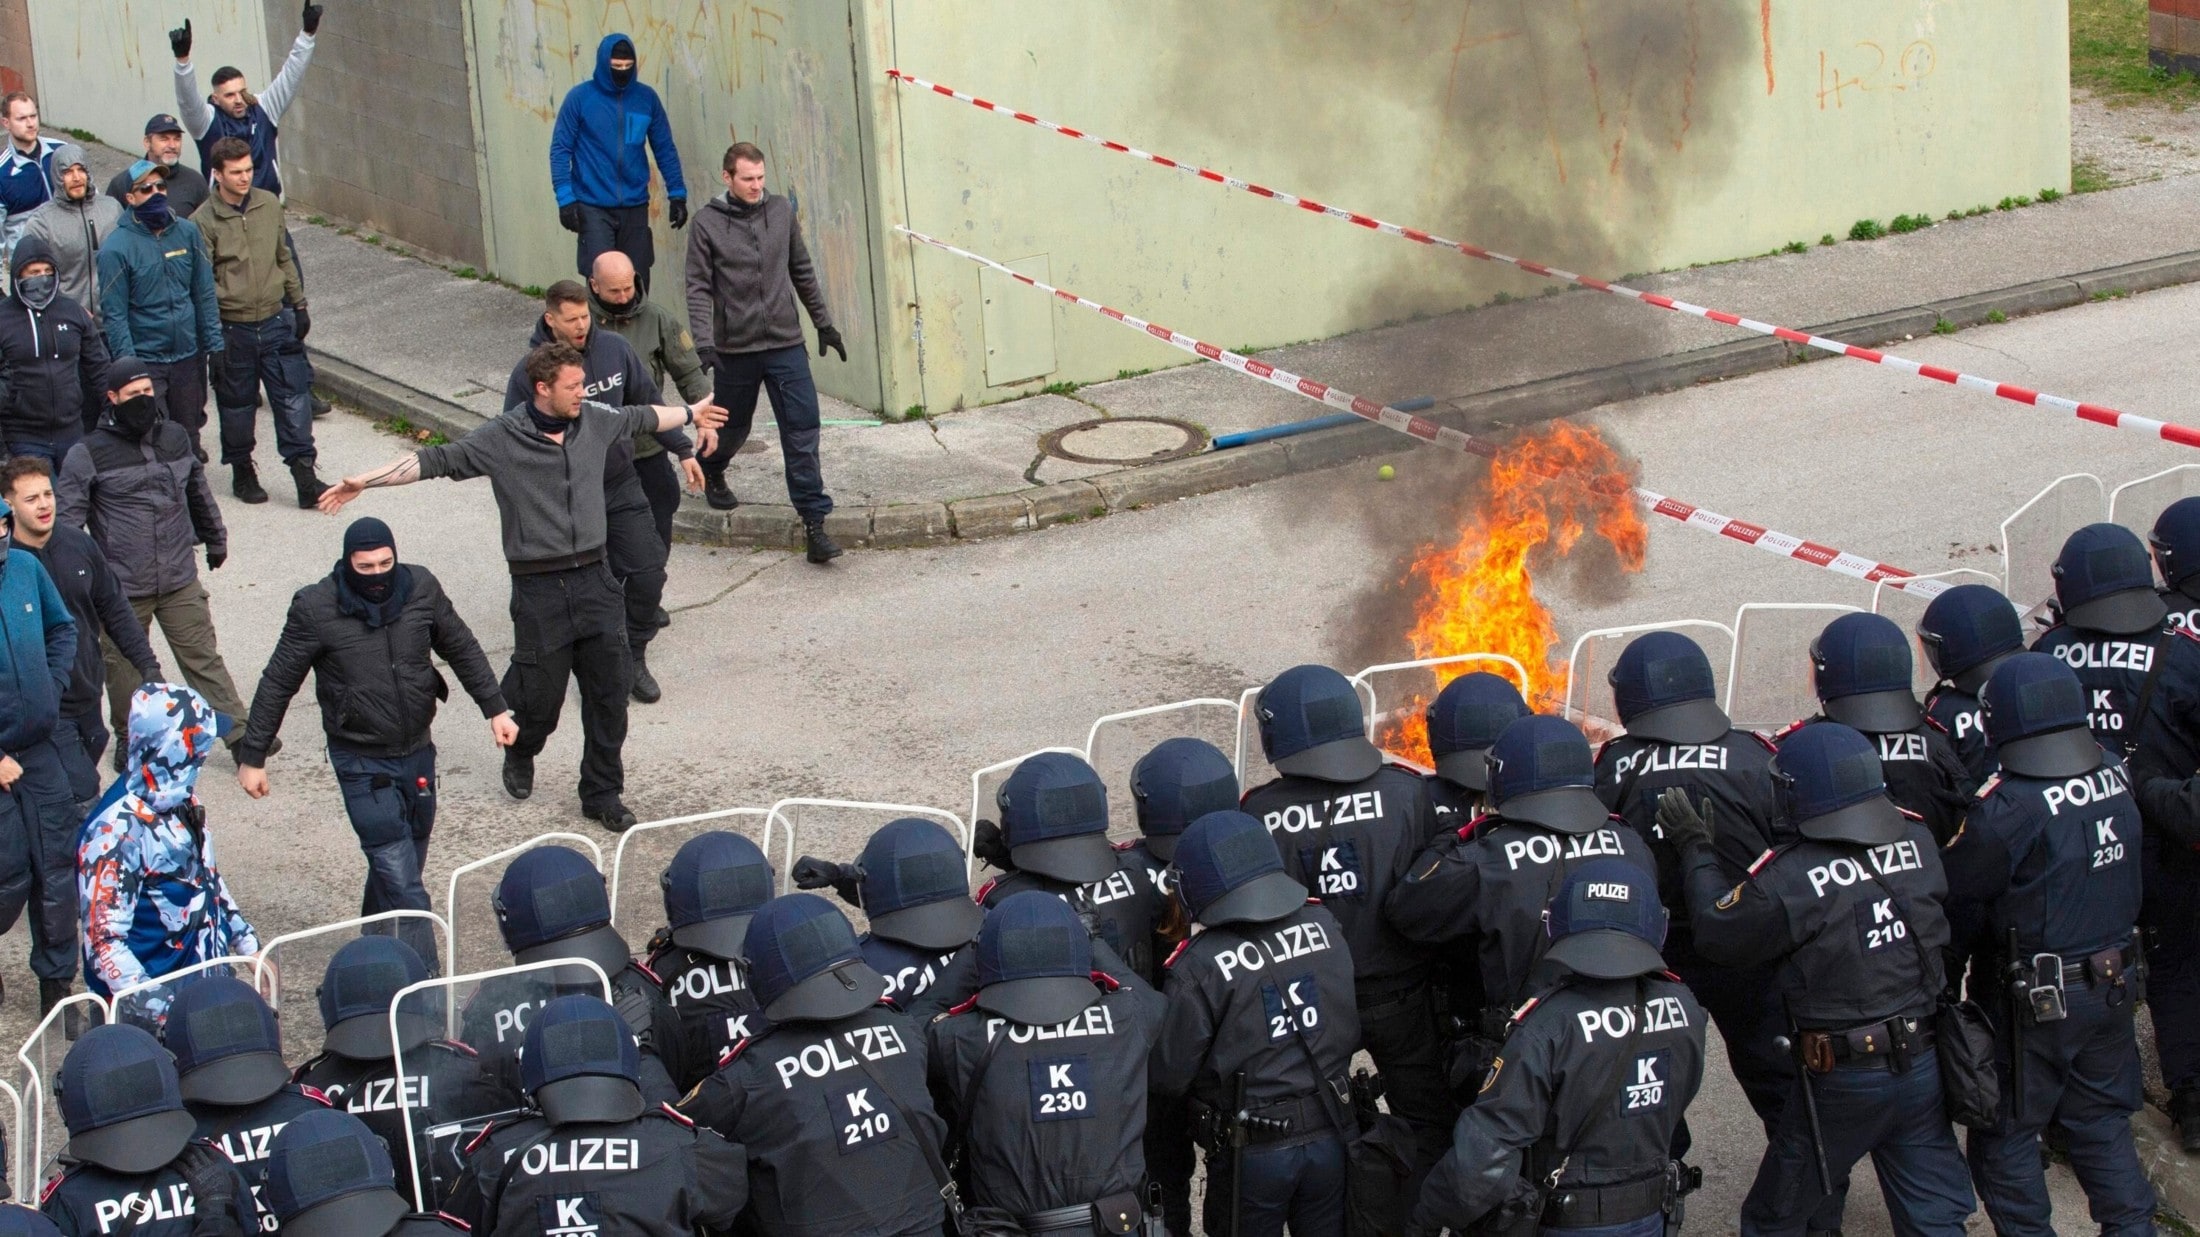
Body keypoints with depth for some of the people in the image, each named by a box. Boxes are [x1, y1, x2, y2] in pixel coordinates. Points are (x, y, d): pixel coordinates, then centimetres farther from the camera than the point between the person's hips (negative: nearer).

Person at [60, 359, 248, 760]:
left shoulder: (175, 438, 7)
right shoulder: (89, 453, -8)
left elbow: (198, 493, 22)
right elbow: (67, 518, -6)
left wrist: (215, 540, 32)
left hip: (181, 580, 2)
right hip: (122, 588, -2)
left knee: (204, 658, 4)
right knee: (125, 668, 10)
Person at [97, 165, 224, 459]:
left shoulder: (187, 232, 0)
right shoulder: (117, 248, -12)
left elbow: (205, 293, 7)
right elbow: (114, 315, -11)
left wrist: (215, 344, 3)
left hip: (188, 356, 4)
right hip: (145, 361, -4)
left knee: (189, 435, 15)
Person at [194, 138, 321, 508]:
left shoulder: (269, 205, 2)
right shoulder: (204, 221, -11)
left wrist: (299, 305, 14)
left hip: (276, 321, 3)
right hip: (233, 329, -3)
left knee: (294, 397, -3)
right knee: (237, 405, 10)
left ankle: (304, 474, 1)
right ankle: (242, 473, 27)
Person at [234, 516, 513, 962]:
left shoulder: (421, 587, -5)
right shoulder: (316, 608, -14)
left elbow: (462, 649, 11)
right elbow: (278, 683, -4)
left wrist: (495, 708, 11)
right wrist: (252, 757, -1)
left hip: (417, 753, 4)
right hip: (362, 762, -4)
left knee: (402, 864, 14)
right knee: (400, 879, -9)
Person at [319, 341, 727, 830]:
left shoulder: (594, 420, 5)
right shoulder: (502, 439, -8)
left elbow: (641, 418, 25)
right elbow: (436, 460, -6)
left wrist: (691, 415, 41)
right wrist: (365, 481, -10)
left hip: (594, 579, 4)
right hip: (539, 586, -4)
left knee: (608, 693, 4)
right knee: (541, 691, 2)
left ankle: (602, 794, 17)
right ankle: (520, 754, 37)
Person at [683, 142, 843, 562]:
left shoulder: (781, 212, 4)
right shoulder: (708, 224, -6)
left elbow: (802, 272, 15)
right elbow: (699, 289, -7)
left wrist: (824, 323, 18)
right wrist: (704, 343, -18)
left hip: (786, 343, 2)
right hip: (735, 349, -2)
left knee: (802, 432, -7)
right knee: (733, 425, 17)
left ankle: (814, 520, -6)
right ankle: (710, 470, 50)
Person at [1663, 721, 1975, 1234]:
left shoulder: (1791, 878, -21)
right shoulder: (1918, 845, -5)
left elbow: (1718, 933, -8)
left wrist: (1696, 848, 6)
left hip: (1841, 1082, -5)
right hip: (1924, 1068, 5)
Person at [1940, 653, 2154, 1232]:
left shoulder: (2008, 810, -24)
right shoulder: (2117, 781, -5)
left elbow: (1951, 891, -15)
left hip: (2036, 1001, -6)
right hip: (2114, 984, 6)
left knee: (2005, 1135, 11)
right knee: (2102, 1123, 21)